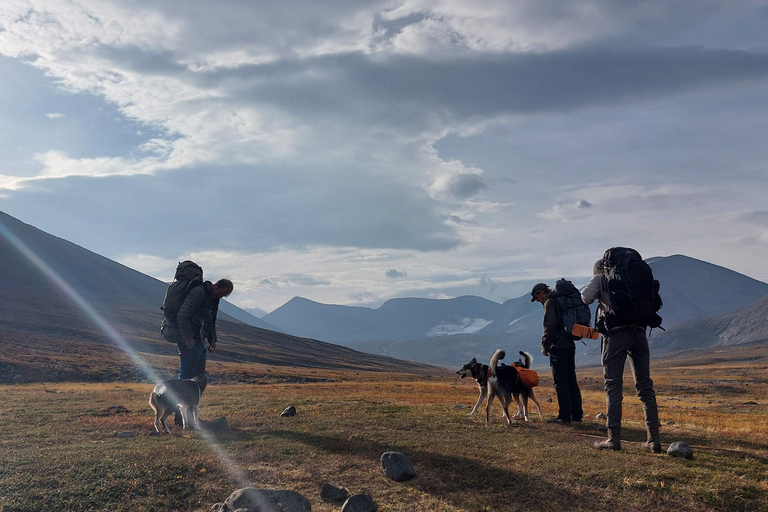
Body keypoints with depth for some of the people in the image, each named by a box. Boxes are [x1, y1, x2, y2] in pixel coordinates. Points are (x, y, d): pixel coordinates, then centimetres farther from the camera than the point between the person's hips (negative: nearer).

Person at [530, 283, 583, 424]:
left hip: (559, 347, -9)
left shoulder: (550, 303, -8)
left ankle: (564, 416, -4)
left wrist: (545, 345, -8)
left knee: (560, 382, -6)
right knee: (571, 380, 12)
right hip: (570, 345, 9)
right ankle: (577, 414, 17)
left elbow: (550, 326, -17)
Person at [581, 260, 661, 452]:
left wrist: (599, 295, 18)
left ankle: (614, 438, -4)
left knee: (613, 386, -1)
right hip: (639, 333, 4)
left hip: (616, 333, -4)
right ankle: (654, 439, 8)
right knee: (645, 387, 8)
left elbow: (586, 297, -1)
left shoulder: (600, 279, 11)